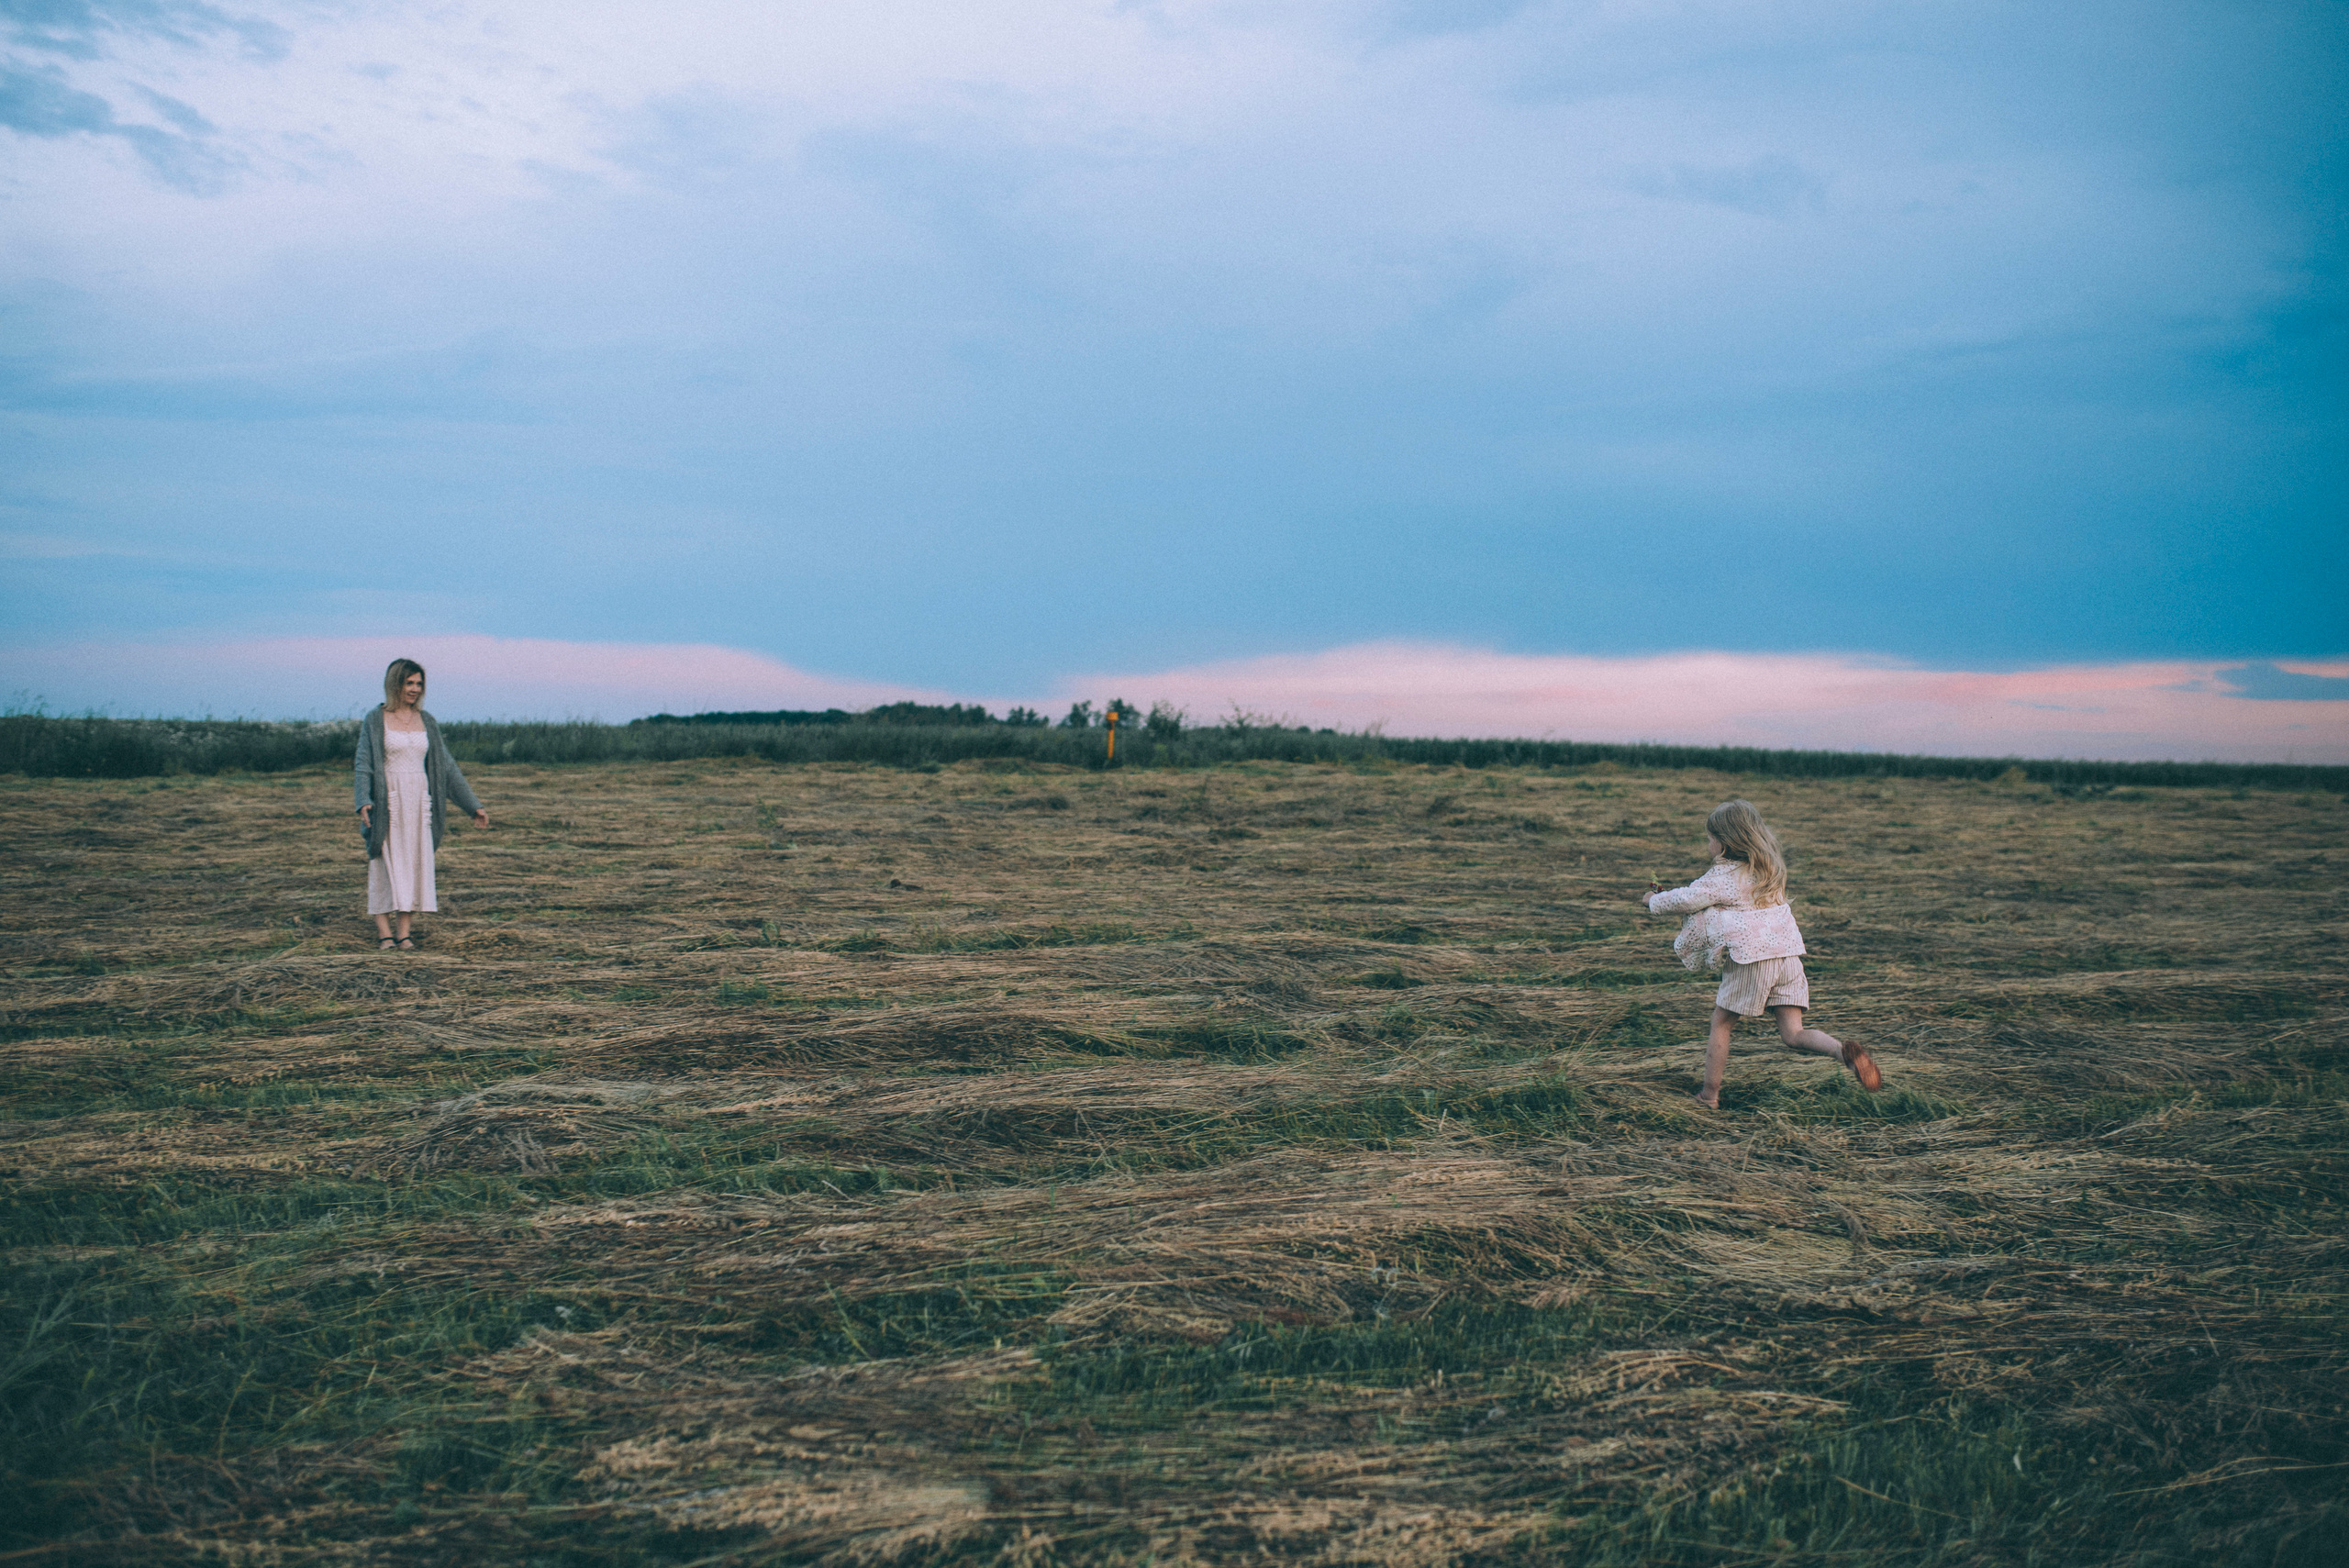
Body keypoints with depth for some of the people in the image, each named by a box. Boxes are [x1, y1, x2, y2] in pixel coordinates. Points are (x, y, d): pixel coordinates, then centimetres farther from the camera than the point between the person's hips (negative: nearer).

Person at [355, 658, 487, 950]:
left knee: (413, 865, 2)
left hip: (418, 803, 4)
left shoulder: (426, 722, 9)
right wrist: (363, 802, -24)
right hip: (387, 803, -4)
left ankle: (404, 933, 7)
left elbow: (446, 766, 11)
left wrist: (473, 805, 8)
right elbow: (362, 766, -7)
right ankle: (384, 933, 2)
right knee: (385, 866, -2)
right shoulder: (374, 721, -1)